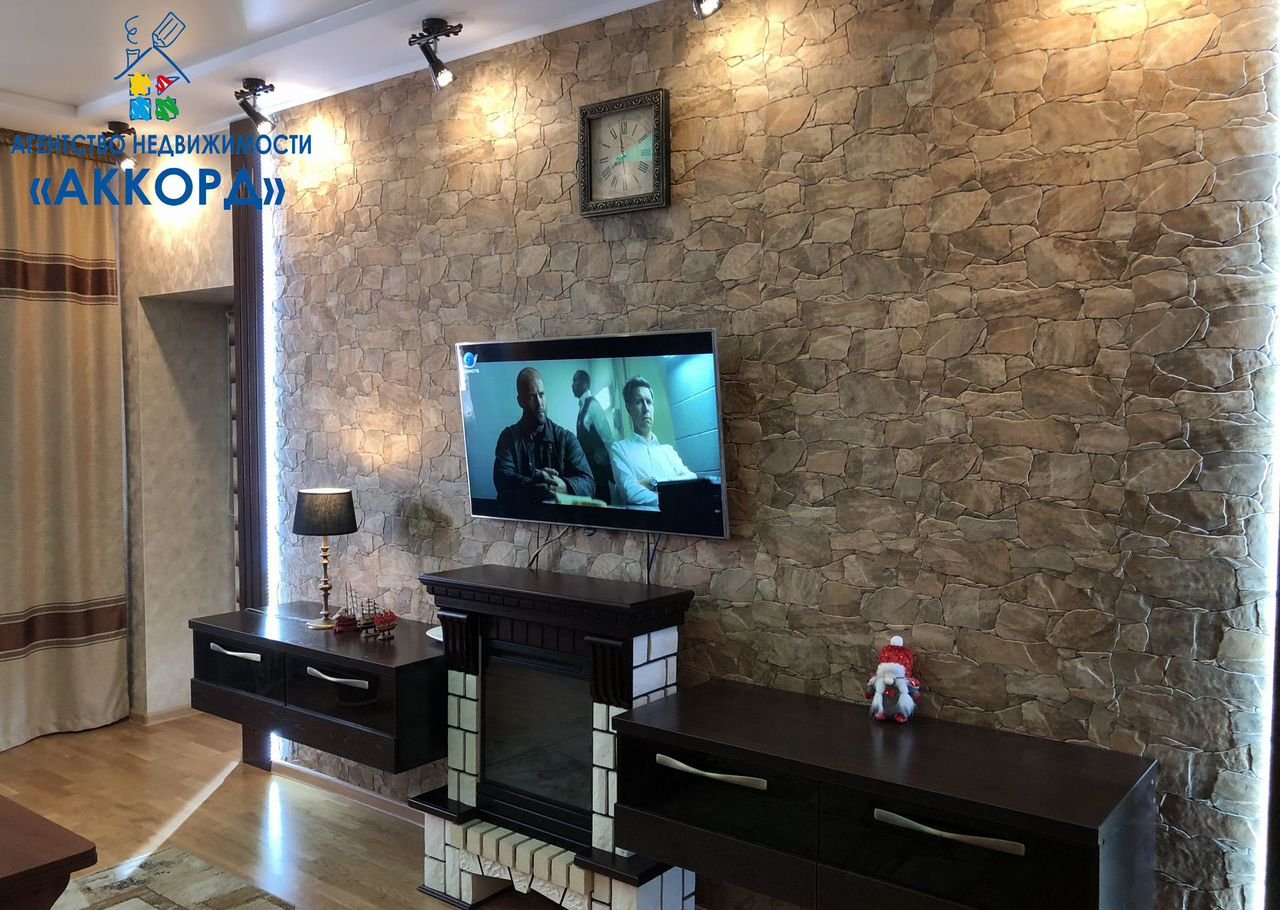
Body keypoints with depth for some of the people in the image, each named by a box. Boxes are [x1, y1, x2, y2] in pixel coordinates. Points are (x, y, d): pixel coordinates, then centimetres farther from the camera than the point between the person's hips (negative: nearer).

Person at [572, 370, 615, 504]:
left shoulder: (592, 404, -11)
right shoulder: (583, 406, 12)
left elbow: (607, 437, -15)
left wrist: (612, 467, -14)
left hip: (598, 465, -8)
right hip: (589, 464, 8)